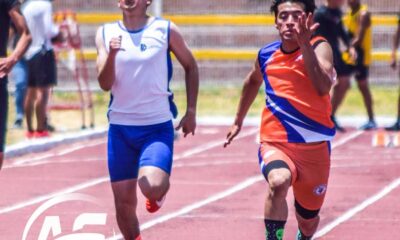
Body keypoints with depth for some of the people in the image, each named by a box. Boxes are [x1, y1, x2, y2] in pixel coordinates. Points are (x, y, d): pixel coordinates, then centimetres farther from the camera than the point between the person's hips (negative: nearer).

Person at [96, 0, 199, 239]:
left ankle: (161, 192, 13)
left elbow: (191, 66, 11)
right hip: (120, 127, 2)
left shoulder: (165, 30, -3)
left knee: (152, 189, -23)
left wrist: (191, 111, 7)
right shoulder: (106, 33, 2)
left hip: (158, 126, -2)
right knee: (124, 201, 3)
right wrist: (112, 54, -23)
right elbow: (105, 84, -4)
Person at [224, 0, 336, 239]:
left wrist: (305, 45, -37)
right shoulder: (266, 55, 0)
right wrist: (238, 121, 32)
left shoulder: (319, 47, -11)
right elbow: (253, 81, 24)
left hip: (315, 147, 0)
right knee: (278, 182, -36)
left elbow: (324, 88, -31)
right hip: (275, 144, 0)